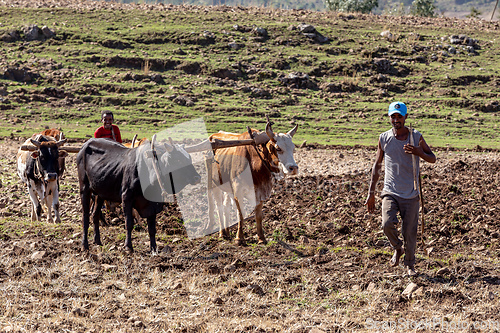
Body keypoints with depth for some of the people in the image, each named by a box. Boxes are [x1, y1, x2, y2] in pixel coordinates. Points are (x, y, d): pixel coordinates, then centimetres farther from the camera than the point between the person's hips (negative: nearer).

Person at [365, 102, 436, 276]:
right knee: (387, 224, -19)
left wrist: (419, 152, -16)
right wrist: (371, 193, 8)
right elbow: (377, 166, 10)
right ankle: (397, 249, 11)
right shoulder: (384, 138, 2)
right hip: (390, 192, 0)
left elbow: (432, 158, 7)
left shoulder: (416, 137, 0)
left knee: (410, 231, 0)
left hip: (411, 194, 0)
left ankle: (410, 264, 20)